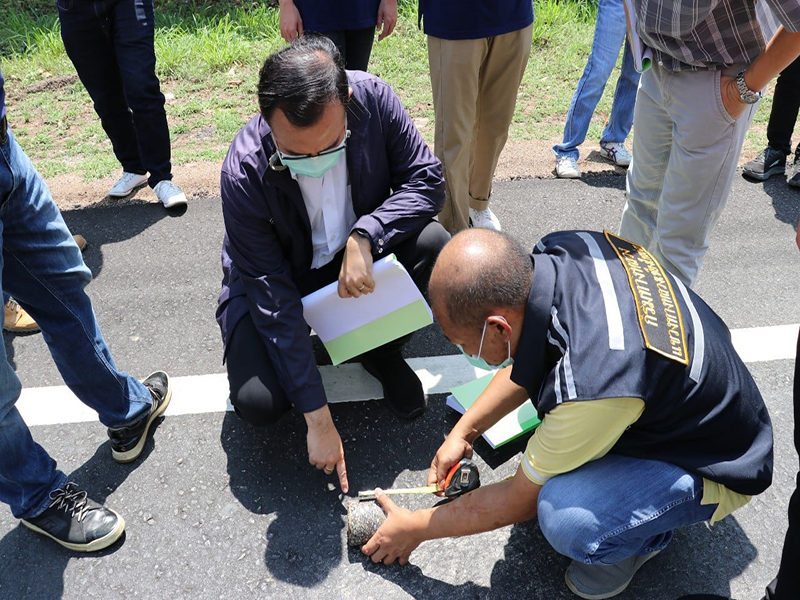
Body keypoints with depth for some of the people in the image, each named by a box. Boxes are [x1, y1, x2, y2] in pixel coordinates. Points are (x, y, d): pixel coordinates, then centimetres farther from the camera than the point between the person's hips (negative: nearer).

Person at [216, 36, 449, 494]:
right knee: (257, 401, -23)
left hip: (360, 255, 3)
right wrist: (319, 419, -27)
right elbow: (271, 296, -28)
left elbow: (427, 179, -15)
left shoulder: (373, 98, -24)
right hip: (283, 276, -2)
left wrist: (364, 237, -35)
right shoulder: (245, 172, -31)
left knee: (431, 243, -27)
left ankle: (382, 352, 1)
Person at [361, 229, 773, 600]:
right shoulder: (561, 249, -19)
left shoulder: (589, 385, -40)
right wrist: (463, 432, 7)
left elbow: (519, 501, -20)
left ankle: (645, 536, 3)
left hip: (716, 465, -7)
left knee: (564, 515, -31)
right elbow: (525, 363, 4)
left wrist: (416, 528, -6)